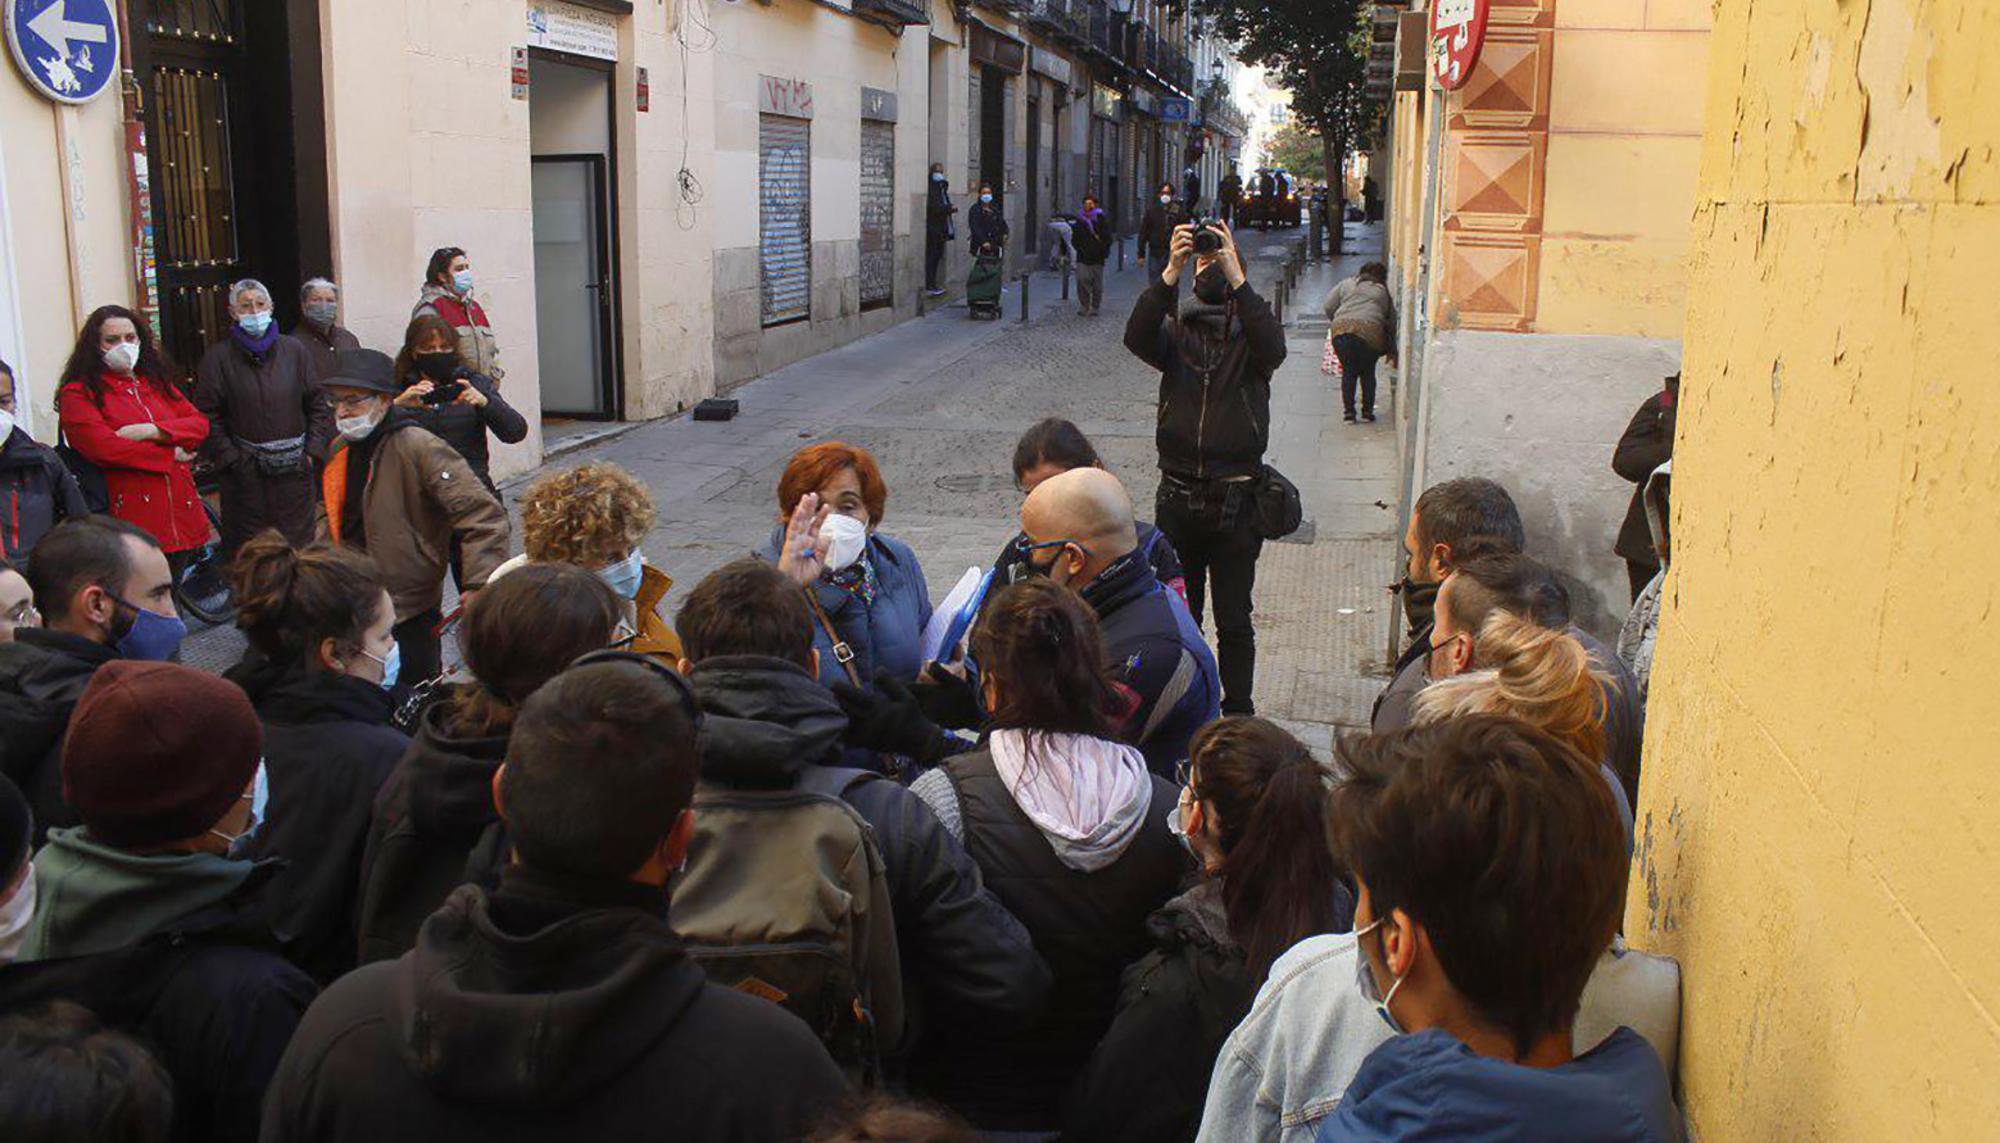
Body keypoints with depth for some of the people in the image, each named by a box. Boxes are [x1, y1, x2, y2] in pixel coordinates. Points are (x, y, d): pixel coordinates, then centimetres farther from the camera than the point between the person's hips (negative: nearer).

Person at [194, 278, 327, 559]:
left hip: (295, 468, 2)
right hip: (246, 471, -2)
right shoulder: (218, 357, 3)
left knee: (298, 540, 4)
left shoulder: (294, 350, 10)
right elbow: (208, 415, -1)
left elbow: (317, 404, 10)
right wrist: (230, 458, -8)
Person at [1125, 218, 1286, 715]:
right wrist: (1169, 273, -24)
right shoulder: (1175, 329, 7)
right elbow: (1137, 339, -14)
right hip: (1178, 495, 2)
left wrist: (1236, 279, -24)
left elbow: (1273, 350, -21)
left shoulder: (1249, 330, 3)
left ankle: (1238, 715, 15)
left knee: (1234, 623, 5)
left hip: (1235, 499, -2)